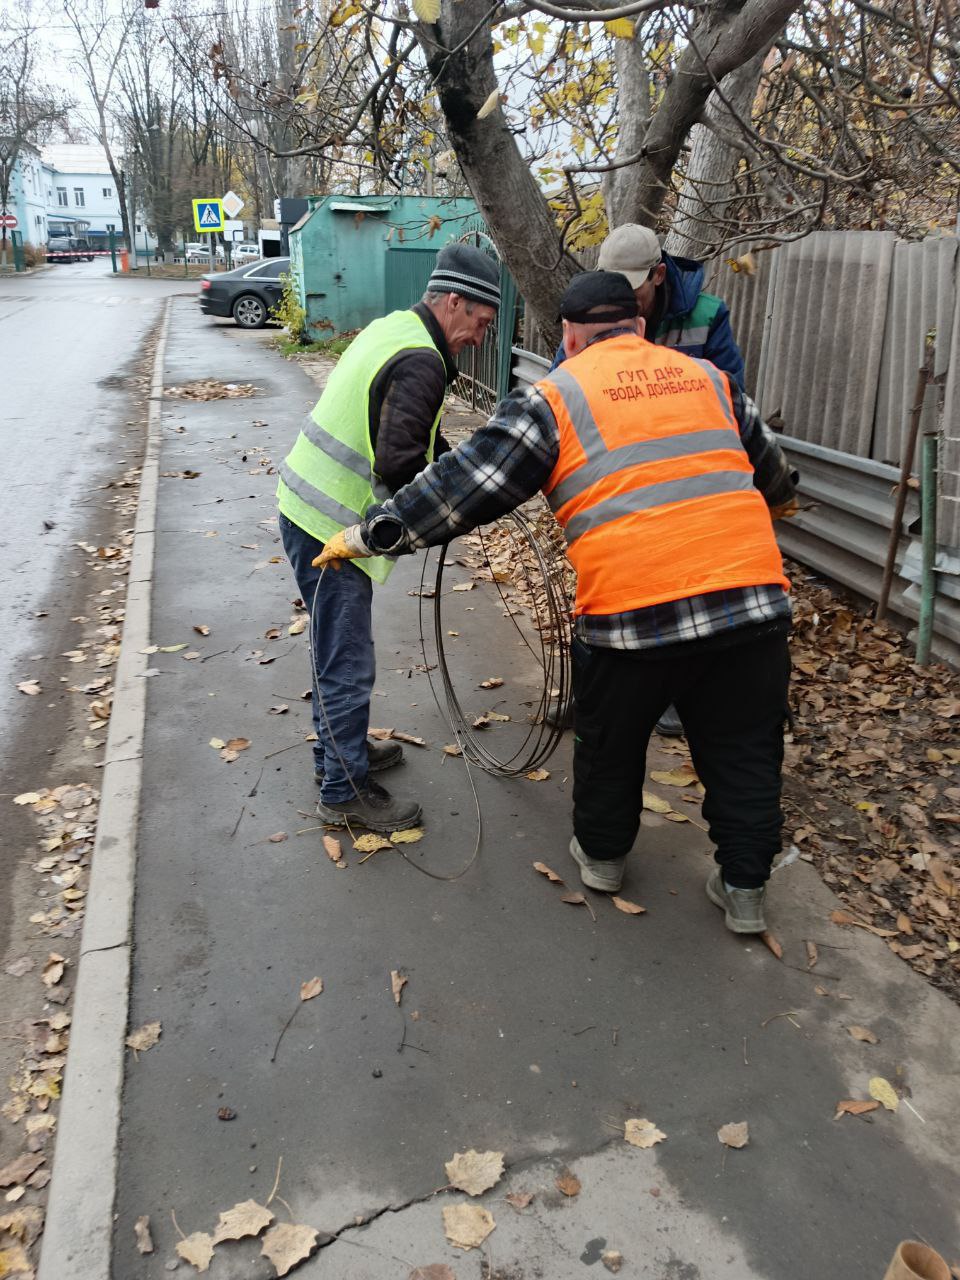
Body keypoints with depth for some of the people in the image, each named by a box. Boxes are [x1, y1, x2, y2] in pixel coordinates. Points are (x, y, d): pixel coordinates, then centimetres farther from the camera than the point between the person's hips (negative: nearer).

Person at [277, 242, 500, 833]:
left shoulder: (394, 327, 11)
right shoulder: (420, 363, -21)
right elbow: (399, 466, -30)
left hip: (308, 506, 10)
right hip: (329, 527, -10)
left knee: (338, 648, 23)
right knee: (349, 664, 0)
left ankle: (336, 749, 40)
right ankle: (346, 791, 14)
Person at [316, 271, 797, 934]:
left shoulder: (555, 396, 4)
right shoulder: (708, 377, 18)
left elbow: (463, 486, -1)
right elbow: (767, 460, 34)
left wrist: (371, 535, 7)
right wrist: (781, 498, 56)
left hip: (634, 611, -3)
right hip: (753, 598, 4)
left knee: (610, 740, 21)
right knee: (744, 749, 18)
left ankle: (603, 854, 40)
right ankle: (745, 887, 29)